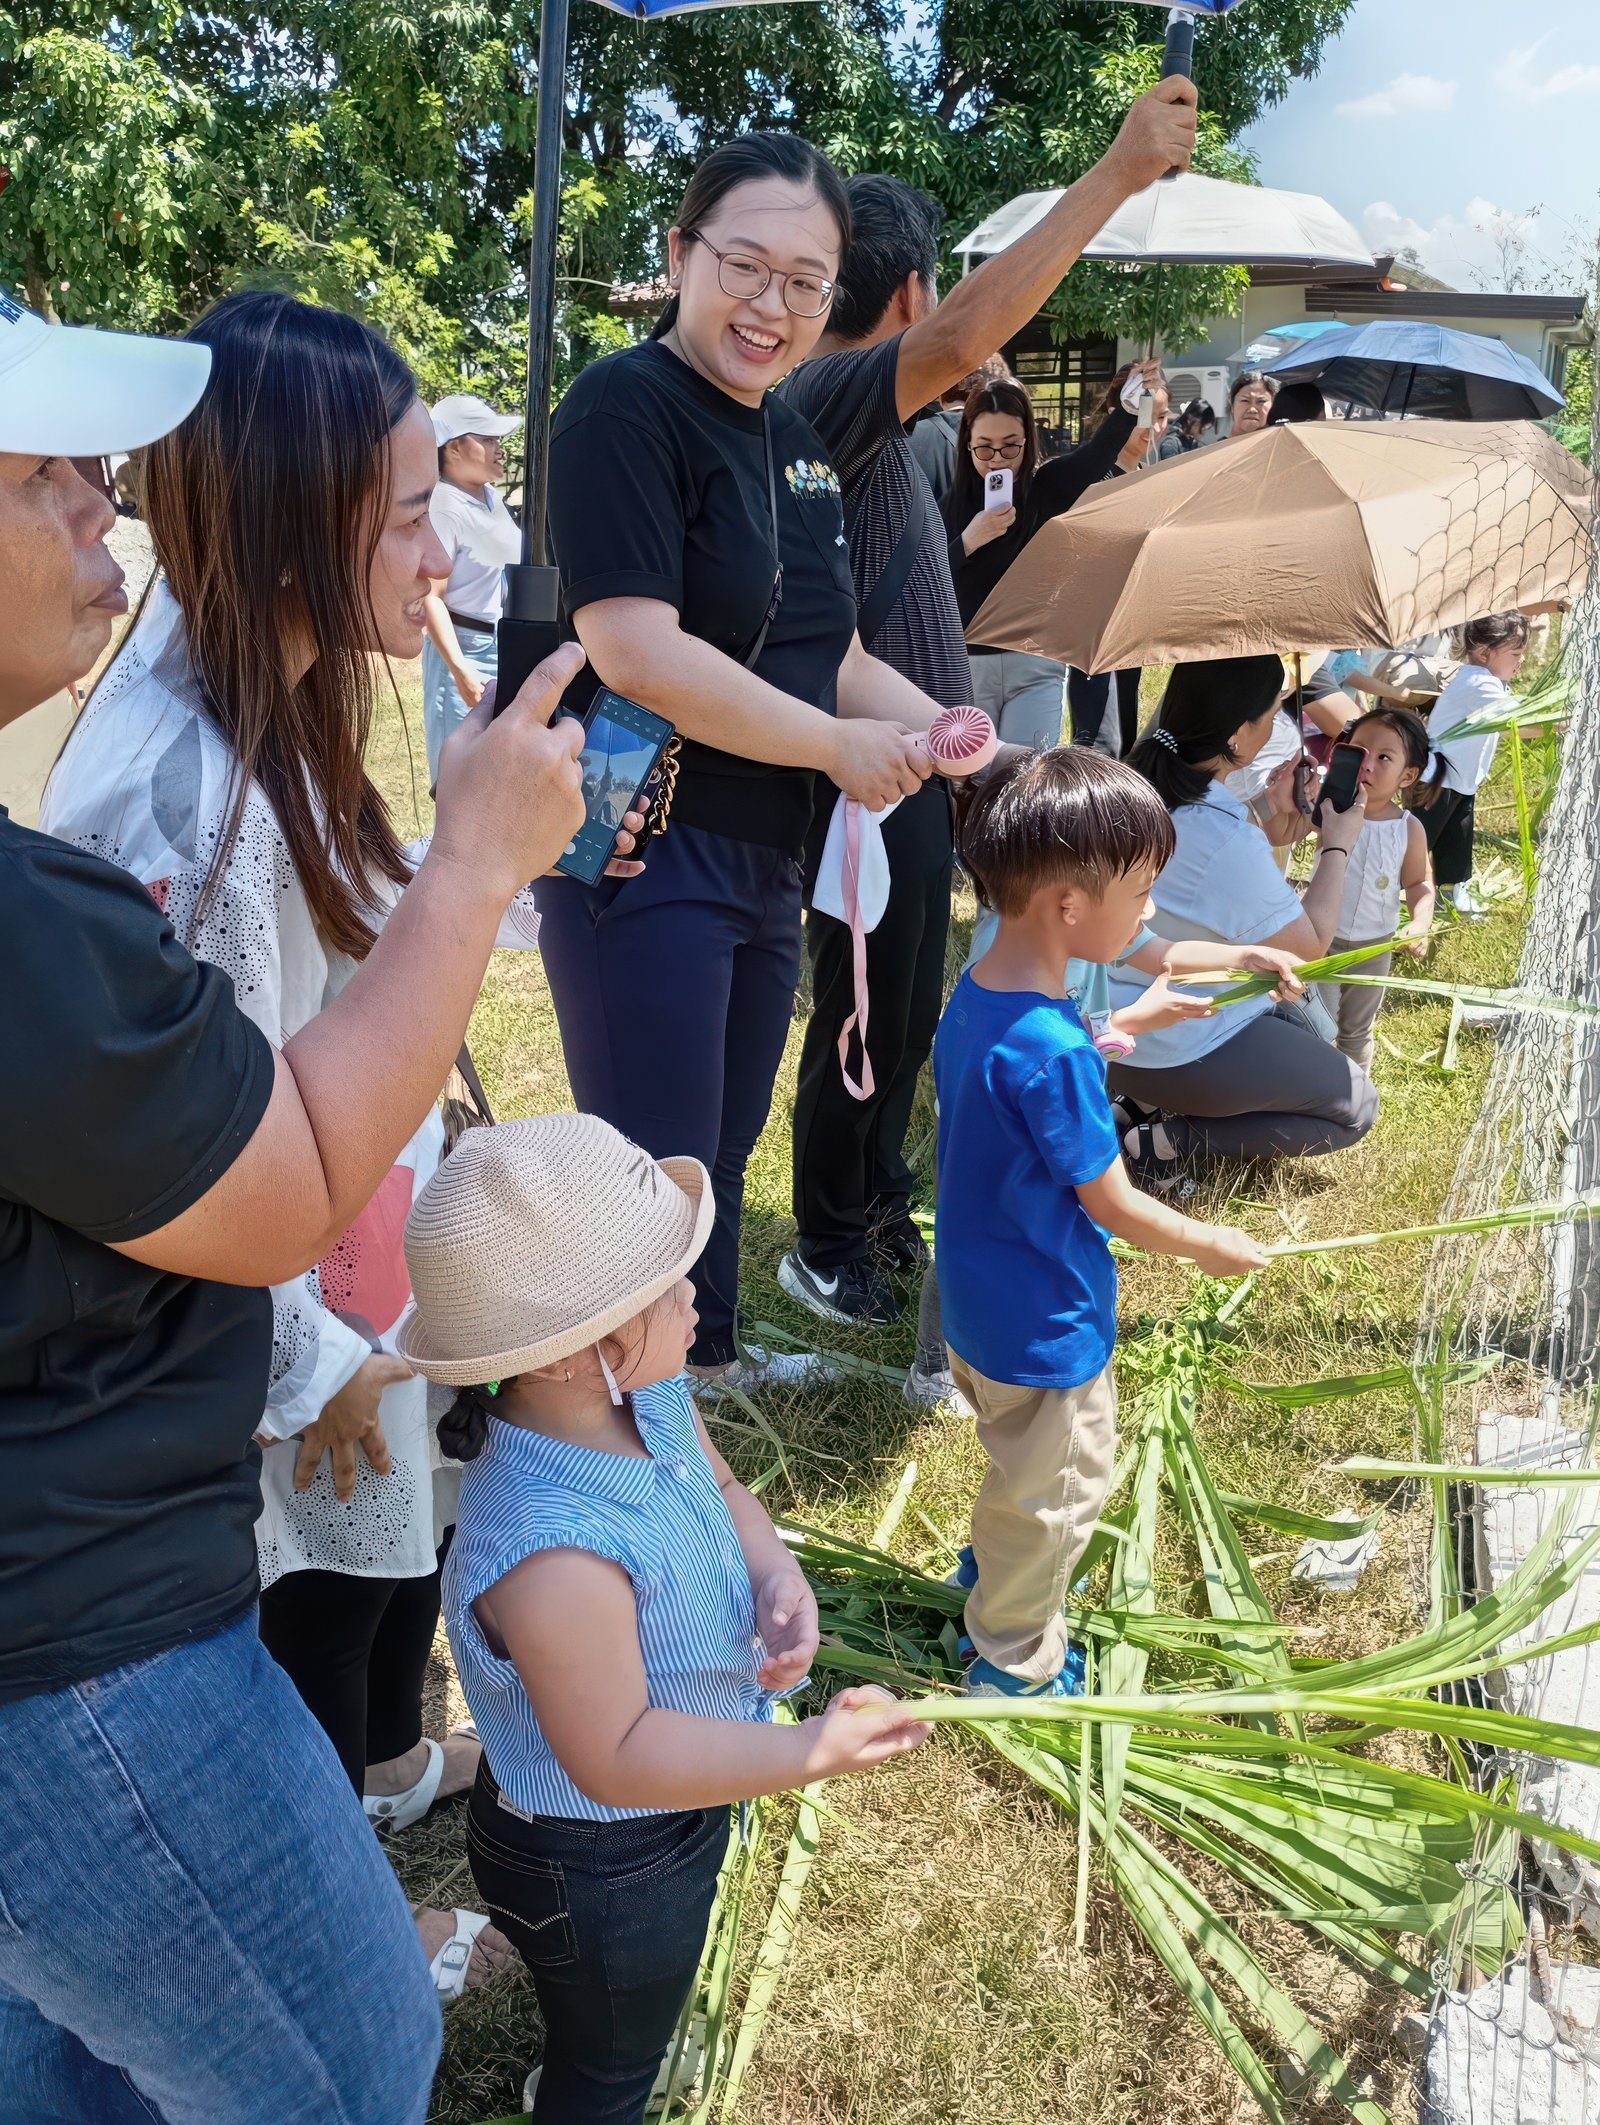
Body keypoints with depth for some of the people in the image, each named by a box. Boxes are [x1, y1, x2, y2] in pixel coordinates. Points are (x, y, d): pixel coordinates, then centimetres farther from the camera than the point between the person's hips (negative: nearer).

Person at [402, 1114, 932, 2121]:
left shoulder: (651, 1397, -17)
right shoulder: (557, 1557, -43)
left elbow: (722, 1491, 2)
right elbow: (616, 1756, -33)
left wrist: (777, 1575, -17)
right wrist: (811, 1753, -33)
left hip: (675, 1816, 9)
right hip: (597, 1868, -8)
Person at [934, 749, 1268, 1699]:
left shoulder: (978, 991, -6)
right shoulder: (1053, 1051, -34)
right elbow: (1114, 1206, -23)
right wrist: (1215, 1246, -8)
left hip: (980, 1295, 9)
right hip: (1044, 1324, -9)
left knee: (1022, 1463, 33)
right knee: (1058, 1487, 16)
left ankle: (993, 1572, 57)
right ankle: (1014, 1662, 38)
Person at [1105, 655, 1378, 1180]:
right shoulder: (1226, 841, -32)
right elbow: (1309, 946, -17)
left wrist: (1274, 817, 4)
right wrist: (1339, 843, -5)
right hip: (1180, 1049, -9)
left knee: (1312, 1036, 29)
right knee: (1356, 1108, 8)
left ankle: (1146, 1100, 14)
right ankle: (1170, 1139, -2)